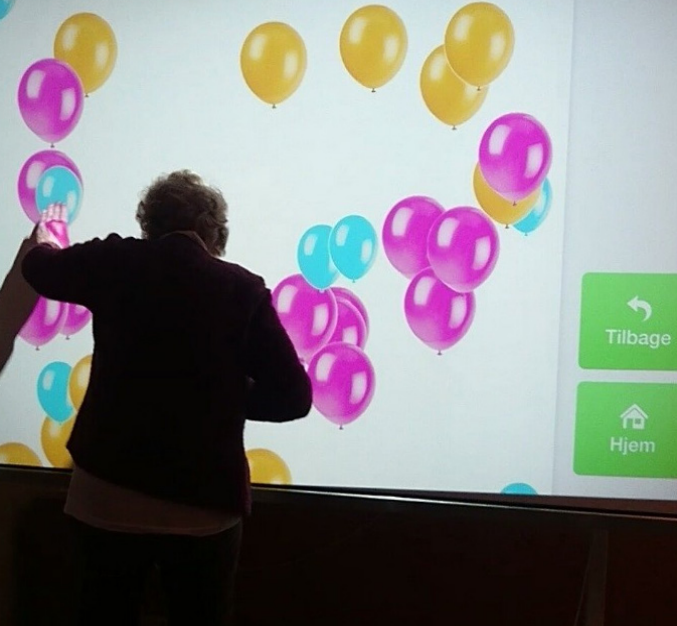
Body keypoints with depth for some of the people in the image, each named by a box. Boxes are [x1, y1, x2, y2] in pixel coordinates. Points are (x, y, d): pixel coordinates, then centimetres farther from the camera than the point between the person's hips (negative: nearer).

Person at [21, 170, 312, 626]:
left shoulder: (116, 264, -2)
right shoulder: (243, 289, -8)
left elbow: (41, 269, 18)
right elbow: (293, 396, -7)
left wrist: (48, 236, 40)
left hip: (108, 493, 2)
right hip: (204, 503, -2)